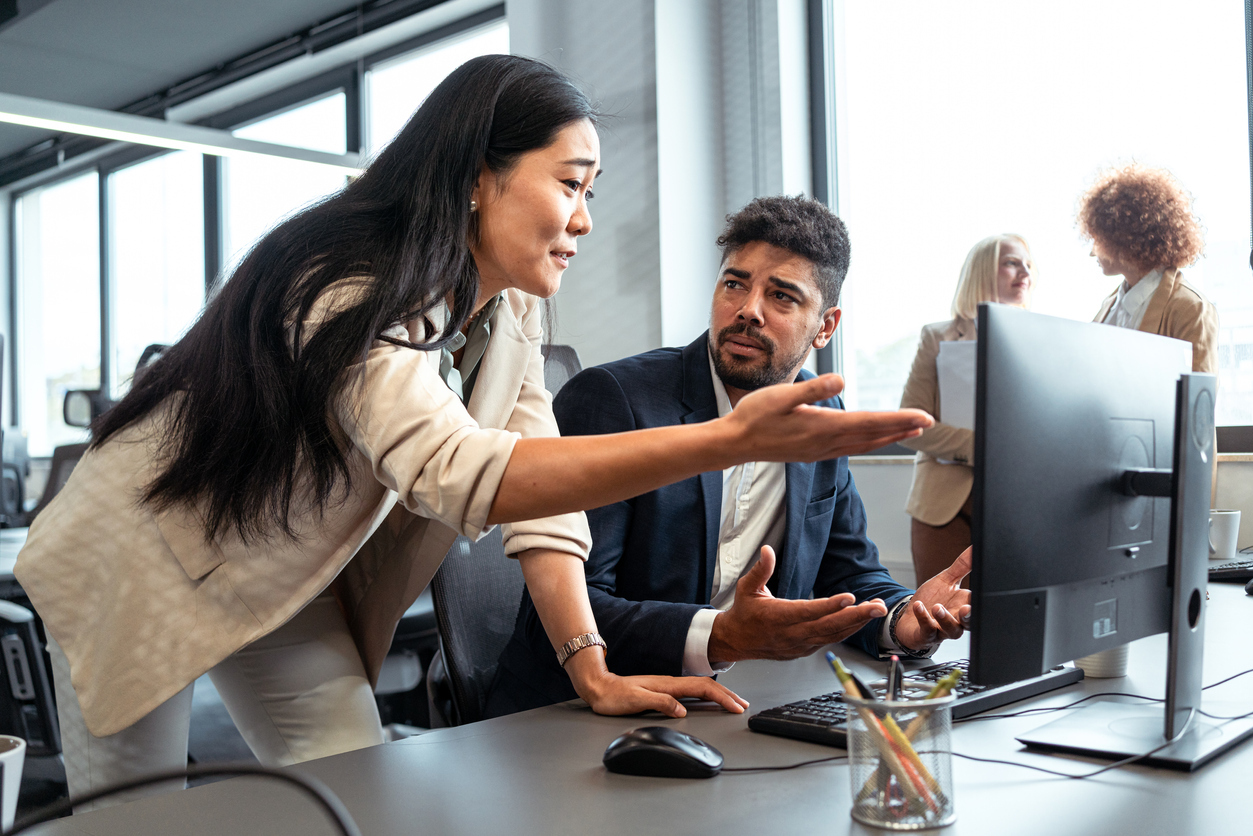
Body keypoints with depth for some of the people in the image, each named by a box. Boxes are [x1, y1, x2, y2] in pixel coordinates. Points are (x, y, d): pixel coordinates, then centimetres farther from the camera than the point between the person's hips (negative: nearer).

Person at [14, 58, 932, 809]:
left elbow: (537, 482, -10)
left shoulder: (507, 305, -7)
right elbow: (462, 474, -48)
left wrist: (591, 666, -20)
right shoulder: (348, 292, -32)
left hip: (287, 592, 6)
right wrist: (734, 438, -55)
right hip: (149, 568, -6)